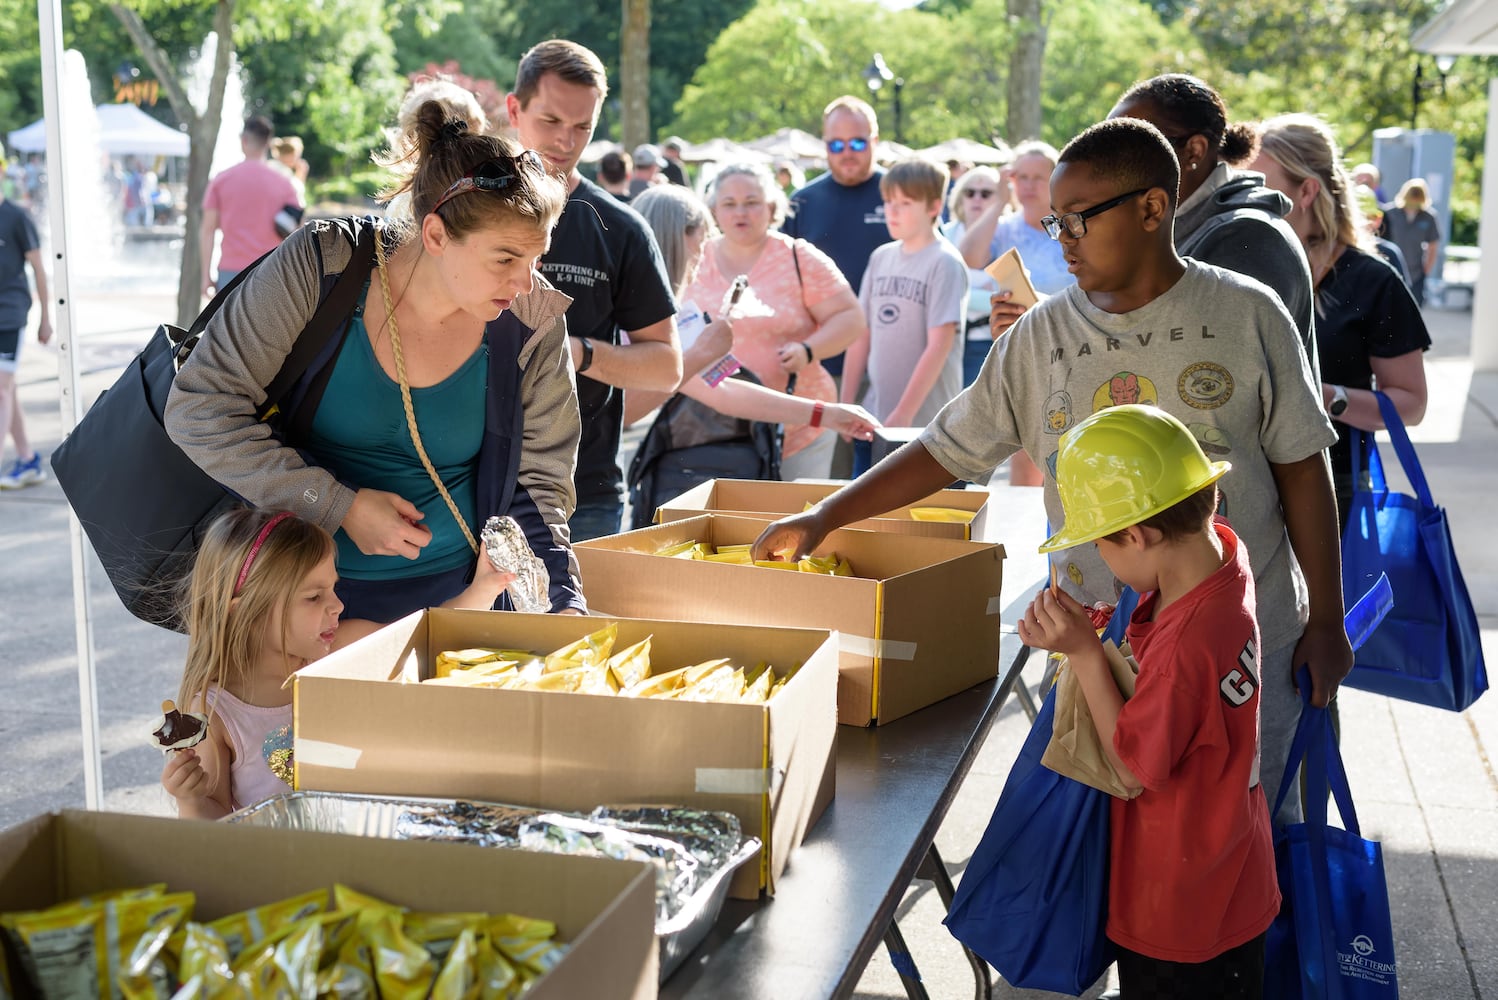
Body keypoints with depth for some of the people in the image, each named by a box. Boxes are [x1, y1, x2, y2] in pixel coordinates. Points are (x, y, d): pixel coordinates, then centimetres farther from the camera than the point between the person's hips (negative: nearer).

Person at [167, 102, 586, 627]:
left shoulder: (533, 324, -10)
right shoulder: (319, 267, -17)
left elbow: (535, 485, -2)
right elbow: (198, 409, -16)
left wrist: (564, 607, -18)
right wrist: (340, 507, -21)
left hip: (452, 596, 2)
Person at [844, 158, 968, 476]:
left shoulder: (945, 263, -9)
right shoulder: (880, 258, 9)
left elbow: (939, 345, -14)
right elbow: (862, 334, 13)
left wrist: (904, 414, -17)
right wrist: (845, 403, 8)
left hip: (926, 423, -6)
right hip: (875, 418, 6)